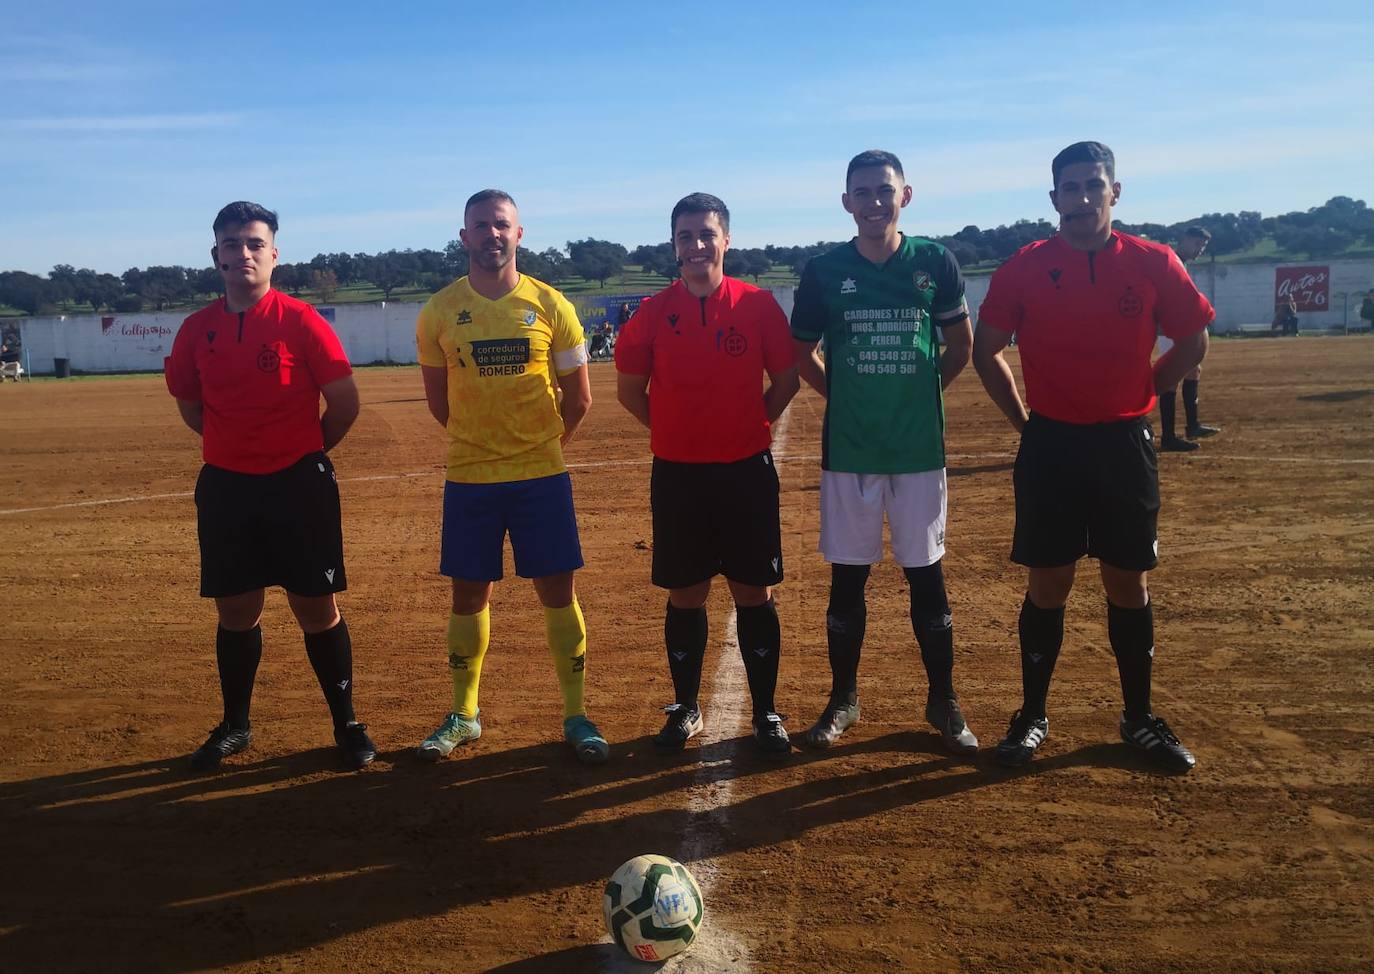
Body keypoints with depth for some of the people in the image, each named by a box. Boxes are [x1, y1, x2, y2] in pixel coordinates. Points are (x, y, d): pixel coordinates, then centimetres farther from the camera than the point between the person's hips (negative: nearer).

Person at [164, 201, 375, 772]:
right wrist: (240, 447, 13)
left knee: (316, 609, 2)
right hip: (224, 487, 4)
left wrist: (304, 451, 5)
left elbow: (344, 402, -6)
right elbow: (189, 404, 18)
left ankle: (346, 724, 17)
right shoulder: (197, 329, 4)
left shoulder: (300, 319, -7)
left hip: (299, 484, -3)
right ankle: (235, 726, 28)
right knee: (236, 611, 12)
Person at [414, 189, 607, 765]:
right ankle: (463, 714, 26)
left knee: (558, 592, 2)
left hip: (542, 475, -1)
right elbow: (437, 398, 11)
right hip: (468, 478, 1)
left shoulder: (550, 305, -2)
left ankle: (576, 715, 15)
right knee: (469, 594, 9)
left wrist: (538, 444, 11)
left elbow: (578, 398, 5)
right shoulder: (439, 311, 0)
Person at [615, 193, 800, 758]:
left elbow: (786, 380, 7)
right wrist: (675, 433, 7)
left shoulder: (758, 306, -2)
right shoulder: (653, 313, 0)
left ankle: (766, 714, 19)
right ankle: (685, 709, 24)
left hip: (747, 472, -1)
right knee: (685, 595, 9)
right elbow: (629, 389, 9)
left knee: (754, 594, 6)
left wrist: (749, 427, 4)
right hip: (677, 474, 1)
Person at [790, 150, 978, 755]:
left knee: (926, 575, 7)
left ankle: (943, 701, 21)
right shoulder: (824, 271, 0)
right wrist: (844, 396, 6)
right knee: (847, 576, 8)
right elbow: (801, 354, 10)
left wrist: (921, 390, 8)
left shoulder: (935, 263, 0)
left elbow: (962, 345, 11)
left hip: (920, 448, 0)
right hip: (847, 450, 0)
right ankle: (843, 699, 22)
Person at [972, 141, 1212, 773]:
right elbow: (985, 351, 4)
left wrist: (1133, 399, 8)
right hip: (1051, 446, -1)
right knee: (1047, 586, 5)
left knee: (1129, 584, 10)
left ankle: (1140, 719, 25)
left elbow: (1193, 343, 10)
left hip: (1125, 445, 1)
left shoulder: (1154, 264, -2)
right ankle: (1032, 715, 19)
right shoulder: (1025, 267, -4)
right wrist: (1025, 421, 2)